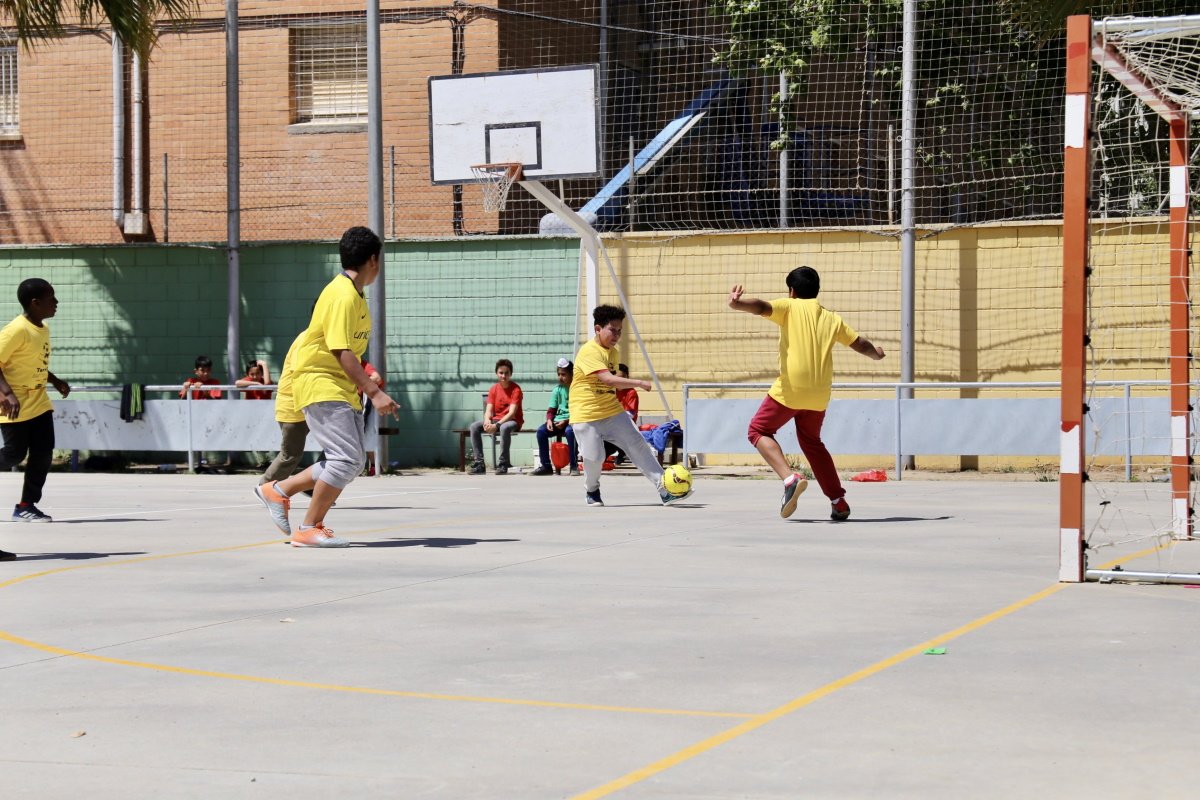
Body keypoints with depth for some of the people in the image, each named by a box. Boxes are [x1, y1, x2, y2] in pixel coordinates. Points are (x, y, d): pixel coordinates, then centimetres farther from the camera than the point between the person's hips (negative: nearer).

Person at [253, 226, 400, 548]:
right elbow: (341, 352, -25)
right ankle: (308, 529, -7)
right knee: (347, 459, -16)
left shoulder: (354, 294, 12)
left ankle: (278, 490, 19)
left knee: (353, 461, 7)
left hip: (342, 388, 10)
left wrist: (367, 383, 22)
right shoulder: (342, 297, -19)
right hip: (319, 384, -10)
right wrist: (374, 392, -28)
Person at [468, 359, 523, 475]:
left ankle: (503, 464, -31)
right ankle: (479, 464, -20)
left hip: (513, 421, -5)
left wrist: (497, 425, -32)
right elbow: (488, 410, -2)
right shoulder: (494, 389, 4)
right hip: (496, 420, 5)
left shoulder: (516, 389, -11)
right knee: (474, 426, -18)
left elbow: (512, 413, -20)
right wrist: (487, 422, -26)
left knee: (504, 427, -40)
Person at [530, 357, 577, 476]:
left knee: (570, 431, -38)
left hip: (572, 421, -5)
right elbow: (551, 410, 10)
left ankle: (574, 466, -26)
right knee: (541, 431, -22)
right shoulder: (557, 390, 9)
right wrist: (549, 420, -11)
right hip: (558, 421, 5)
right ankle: (546, 466, -14)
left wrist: (566, 421, -18)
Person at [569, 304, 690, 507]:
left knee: (639, 446, -5)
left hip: (613, 412, 7)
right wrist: (639, 383, -35)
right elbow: (607, 379, -31)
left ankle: (665, 491, -9)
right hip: (586, 415, -7)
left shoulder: (613, 352, 10)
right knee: (594, 458, -9)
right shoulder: (589, 352, -19)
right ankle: (591, 491, 24)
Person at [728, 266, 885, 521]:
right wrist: (876, 353, 45)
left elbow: (762, 307, -16)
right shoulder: (832, 319, 15)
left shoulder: (789, 307, 4)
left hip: (790, 388, -5)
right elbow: (860, 344, 24)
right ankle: (839, 502, 19)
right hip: (819, 395, 5)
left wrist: (738, 303, -33)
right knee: (812, 442, 24)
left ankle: (789, 479, -13)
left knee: (758, 431, 10)